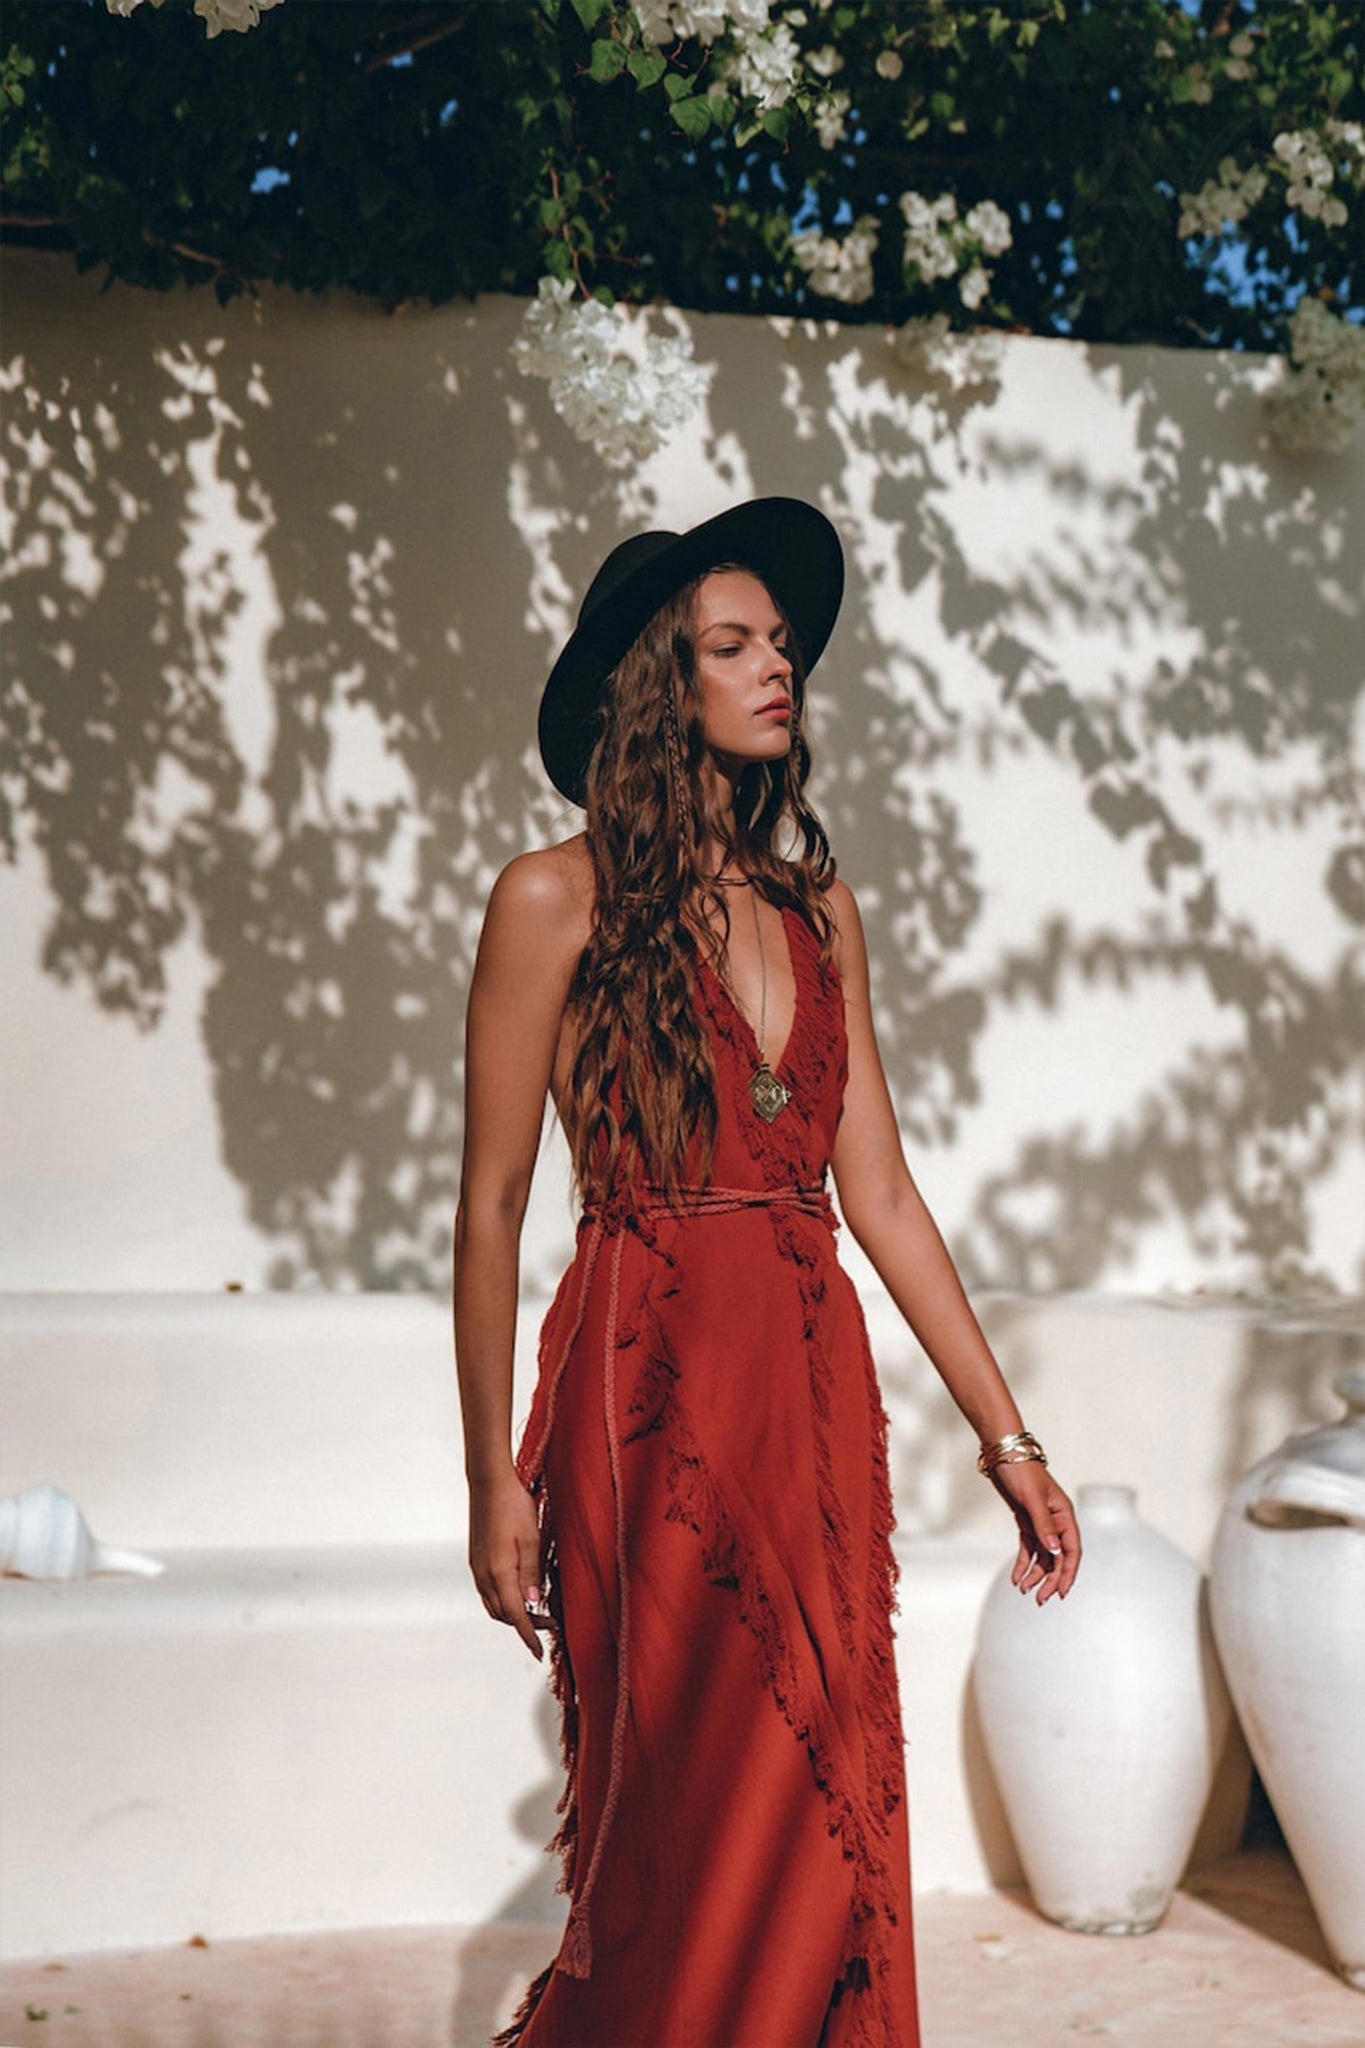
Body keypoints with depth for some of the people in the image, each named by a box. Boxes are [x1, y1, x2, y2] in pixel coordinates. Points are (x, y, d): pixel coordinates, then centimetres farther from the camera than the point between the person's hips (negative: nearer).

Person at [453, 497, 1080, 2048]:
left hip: (817, 1387, 5)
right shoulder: (559, 899, -4)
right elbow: (491, 1209, -4)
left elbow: (879, 1191, 11)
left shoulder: (818, 908, 11)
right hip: (650, 1390, -5)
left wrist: (1004, 1435, 9)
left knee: (820, 1822, 7)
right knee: (694, 1832, 1)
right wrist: (493, 1476, -6)